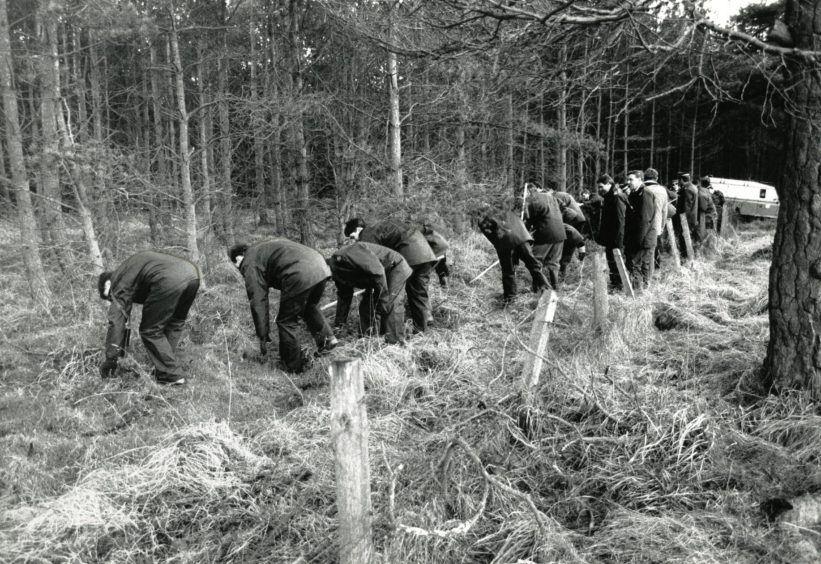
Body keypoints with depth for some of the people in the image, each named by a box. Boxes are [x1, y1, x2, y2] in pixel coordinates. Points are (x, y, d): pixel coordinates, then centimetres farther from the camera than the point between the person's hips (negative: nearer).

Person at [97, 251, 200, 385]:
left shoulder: (119, 283, 16)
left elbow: (117, 321, 9)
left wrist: (110, 358, 12)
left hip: (169, 281, -8)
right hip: (192, 273, 8)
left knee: (150, 331, 8)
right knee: (175, 323, 26)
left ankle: (172, 376, 11)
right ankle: (166, 366, 28)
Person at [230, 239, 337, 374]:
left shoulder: (250, 264, 9)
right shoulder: (263, 248, 35)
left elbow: (258, 302, 4)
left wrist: (262, 337, 8)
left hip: (301, 276, -9)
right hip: (321, 267, 9)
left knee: (287, 322, 9)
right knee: (310, 307, 34)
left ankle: (294, 367, 18)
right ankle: (327, 337, 25)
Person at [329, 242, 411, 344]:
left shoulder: (354, 252, -31)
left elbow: (378, 272, -33)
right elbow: (344, 297, 11)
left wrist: (383, 302, -26)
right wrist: (339, 323, 10)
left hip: (396, 267, -9)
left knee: (390, 305, -21)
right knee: (365, 304, 3)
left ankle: (396, 342, -20)